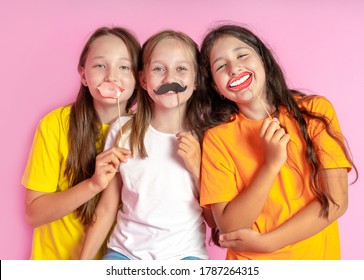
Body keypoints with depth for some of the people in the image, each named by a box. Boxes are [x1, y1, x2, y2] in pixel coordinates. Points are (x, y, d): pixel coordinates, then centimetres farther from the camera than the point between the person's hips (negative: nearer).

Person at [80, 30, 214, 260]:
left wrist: (196, 168, -11)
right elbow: (107, 209, 3)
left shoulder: (205, 137, -2)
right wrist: (83, 261, -1)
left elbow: (217, 218, 1)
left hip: (184, 254, 0)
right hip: (126, 250, 1)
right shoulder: (123, 131, -1)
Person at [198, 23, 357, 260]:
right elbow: (228, 227, -11)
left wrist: (265, 242, -13)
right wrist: (271, 164, -20)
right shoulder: (217, 138, -7)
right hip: (248, 260, -1)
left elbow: (336, 201, -9)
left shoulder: (316, 110, -6)